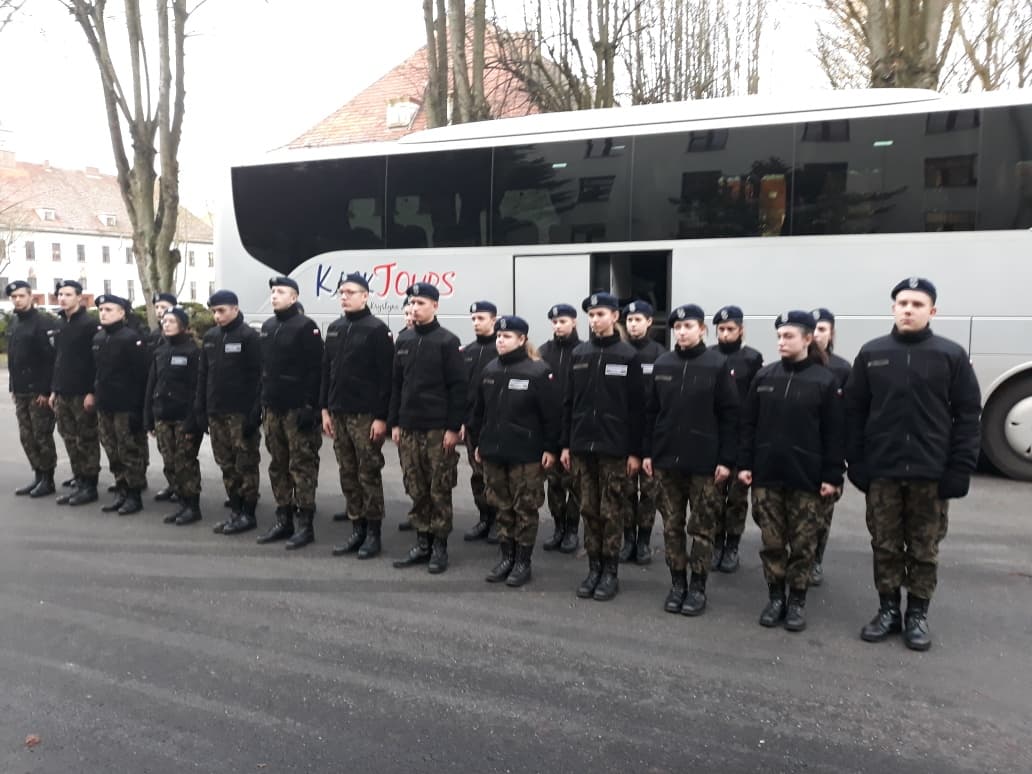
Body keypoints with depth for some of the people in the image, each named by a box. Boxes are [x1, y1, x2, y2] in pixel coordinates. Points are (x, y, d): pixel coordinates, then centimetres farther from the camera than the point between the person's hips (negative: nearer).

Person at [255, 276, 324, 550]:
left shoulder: (306, 327, -9)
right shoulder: (267, 327, 15)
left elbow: (315, 370, -14)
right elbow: (264, 367, 19)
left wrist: (310, 406, -19)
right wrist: (261, 402, 14)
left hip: (298, 409, -8)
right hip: (272, 408, 8)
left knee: (302, 466, -3)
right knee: (278, 466, 11)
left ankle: (304, 523, 3)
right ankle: (284, 519, 20)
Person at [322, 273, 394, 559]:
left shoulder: (377, 329, -8)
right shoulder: (334, 329, 14)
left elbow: (386, 376, -12)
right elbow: (327, 371, 16)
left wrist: (381, 416, -16)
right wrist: (325, 409, 10)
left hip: (366, 415, -6)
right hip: (339, 414, 7)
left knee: (368, 474, 1)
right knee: (348, 474, 10)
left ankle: (373, 532, 11)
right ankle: (357, 529, 20)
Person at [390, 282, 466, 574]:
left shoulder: (447, 341, -5)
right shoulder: (404, 340, 12)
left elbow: (458, 387, -8)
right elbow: (397, 384, 14)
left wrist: (453, 427, -13)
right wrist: (394, 422, 9)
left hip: (438, 429, -5)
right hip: (408, 427, 5)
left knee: (439, 490, 2)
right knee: (416, 489, 10)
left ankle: (440, 545, 12)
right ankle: (423, 542, 21)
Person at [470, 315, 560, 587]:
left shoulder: (539, 372, -10)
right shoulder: (489, 370, 9)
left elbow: (552, 414, -11)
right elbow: (479, 410, 16)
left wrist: (551, 448, -12)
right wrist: (478, 442, 14)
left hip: (526, 454, -6)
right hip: (493, 452, 6)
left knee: (525, 509, 4)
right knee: (502, 507, 14)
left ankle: (523, 561, 16)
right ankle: (506, 557, 26)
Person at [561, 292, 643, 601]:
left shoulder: (628, 356, -3)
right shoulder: (579, 354, 8)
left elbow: (636, 407, -5)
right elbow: (569, 401, 9)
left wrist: (635, 451, -8)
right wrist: (566, 444, 6)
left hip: (614, 448, -3)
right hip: (582, 446, 4)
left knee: (611, 512, 4)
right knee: (589, 510, 10)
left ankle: (610, 572, 15)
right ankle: (593, 568, 21)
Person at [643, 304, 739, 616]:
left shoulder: (718, 365, -5)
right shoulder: (662, 364, 6)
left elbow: (730, 415, -6)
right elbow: (651, 411, 9)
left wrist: (726, 459, -10)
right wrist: (647, 452, 6)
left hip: (705, 461, -3)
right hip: (666, 459, 4)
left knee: (702, 527, 6)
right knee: (672, 526, 10)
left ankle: (697, 586, 19)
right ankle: (677, 583, 23)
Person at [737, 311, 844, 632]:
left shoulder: (825, 381, -4)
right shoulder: (764, 376, 4)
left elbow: (834, 434, -3)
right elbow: (748, 423, 6)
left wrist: (832, 476, -7)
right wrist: (744, 463, 1)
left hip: (806, 477, -2)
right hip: (765, 474, 3)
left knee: (802, 543, 8)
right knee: (771, 541, 9)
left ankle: (798, 600, 22)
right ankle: (775, 596, 23)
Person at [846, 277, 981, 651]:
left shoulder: (951, 355, 0)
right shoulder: (871, 354, 3)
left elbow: (967, 415, -1)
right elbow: (854, 412, 4)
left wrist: (960, 470, -8)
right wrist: (856, 463, -2)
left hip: (932, 473, -1)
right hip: (881, 472, 1)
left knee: (924, 549, 9)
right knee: (885, 546, 10)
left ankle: (917, 615, 24)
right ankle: (888, 609, 24)